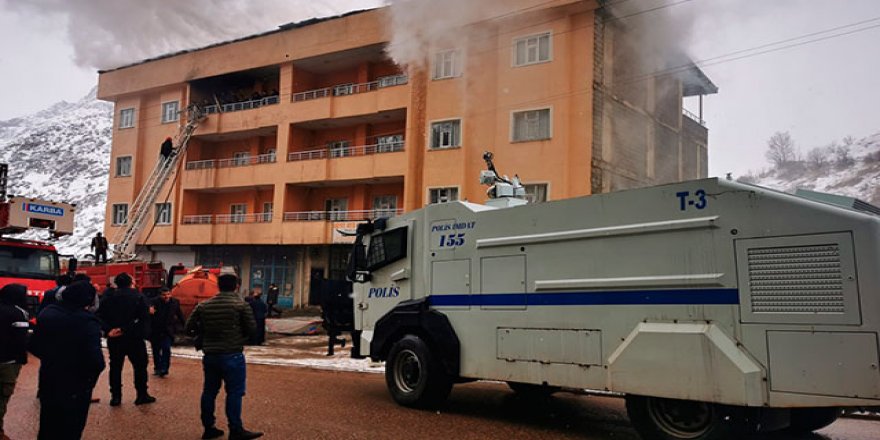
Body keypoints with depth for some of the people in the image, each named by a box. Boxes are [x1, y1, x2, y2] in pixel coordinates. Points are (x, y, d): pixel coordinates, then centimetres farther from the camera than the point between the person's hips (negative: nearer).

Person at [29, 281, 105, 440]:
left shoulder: (47, 313, -2)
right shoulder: (88, 322, -22)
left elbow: (33, 346, 6)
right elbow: (96, 360, -28)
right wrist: (90, 379, -8)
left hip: (48, 382, 6)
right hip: (75, 387, -6)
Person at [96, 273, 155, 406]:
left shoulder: (108, 297, 5)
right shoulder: (138, 297, -4)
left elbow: (100, 316, -4)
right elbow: (144, 318, -14)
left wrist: (108, 330, -14)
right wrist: (126, 329, -16)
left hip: (114, 339, 3)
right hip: (134, 338, -3)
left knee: (115, 367, 12)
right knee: (140, 366, 8)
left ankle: (115, 396, 14)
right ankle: (142, 395, 10)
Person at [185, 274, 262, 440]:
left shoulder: (203, 306, 4)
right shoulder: (241, 305, -8)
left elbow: (190, 328, 5)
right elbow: (252, 329, -6)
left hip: (210, 356, 5)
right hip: (232, 356, -5)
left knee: (209, 392, 14)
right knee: (234, 392, 1)